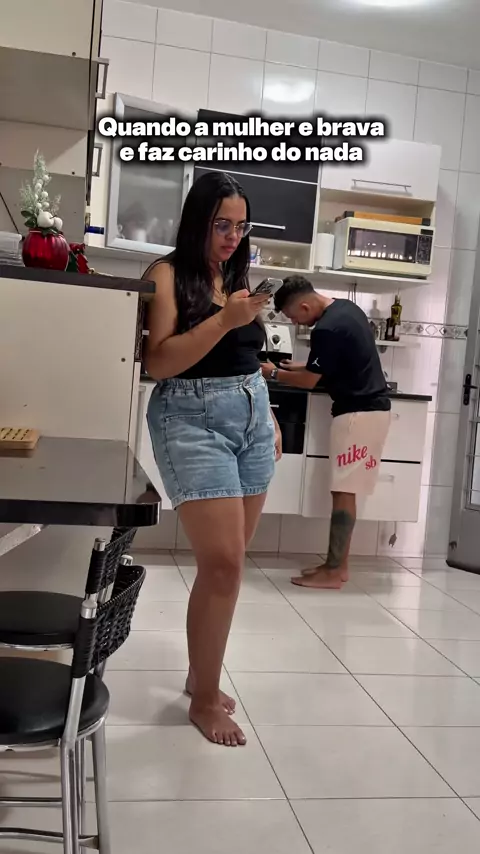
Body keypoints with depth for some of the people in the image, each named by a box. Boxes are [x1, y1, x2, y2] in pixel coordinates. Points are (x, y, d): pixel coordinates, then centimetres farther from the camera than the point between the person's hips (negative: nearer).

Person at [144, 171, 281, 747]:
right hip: (192, 419, -7)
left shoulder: (237, 277, 16)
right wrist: (224, 319, -19)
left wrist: (270, 417, 19)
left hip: (251, 416, 7)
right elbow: (157, 363, -12)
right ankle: (205, 700, 9)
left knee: (225, 561, 9)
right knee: (223, 563, -10)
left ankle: (199, 675, 27)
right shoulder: (167, 275, -3)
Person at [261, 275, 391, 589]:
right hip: (372, 407, 10)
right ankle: (339, 564, 17)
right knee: (346, 490, 11)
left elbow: (309, 381, -10)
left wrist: (274, 373, 5)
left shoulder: (327, 329, -19)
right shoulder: (346, 307, 11)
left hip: (358, 412, -10)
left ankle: (333, 572, -1)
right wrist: (303, 365, 21)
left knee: (344, 491, -6)